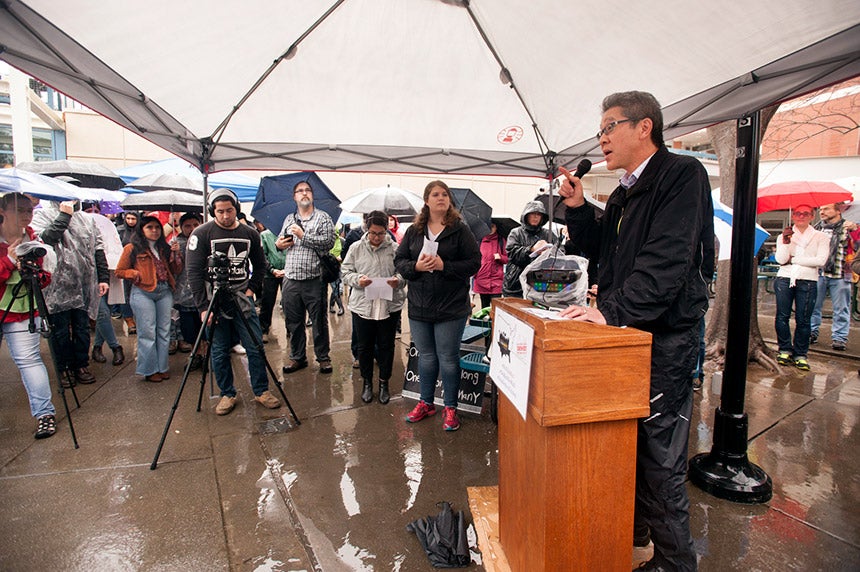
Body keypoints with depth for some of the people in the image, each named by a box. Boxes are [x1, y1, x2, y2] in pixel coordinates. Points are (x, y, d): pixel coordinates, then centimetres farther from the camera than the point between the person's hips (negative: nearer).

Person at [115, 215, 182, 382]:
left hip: (165, 292, 5)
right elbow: (120, 271, 4)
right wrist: (137, 274, -10)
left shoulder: (164, 247, 15)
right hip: (143, 293, -5)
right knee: (147, 332, -2)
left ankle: (162, 367, 17)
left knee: (164, 331, 7)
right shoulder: (132, 248, 2)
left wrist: (175, 253, 0)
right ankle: (149, 370, 8)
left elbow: (176, 271, 12)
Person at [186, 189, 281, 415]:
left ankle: (261, 391, 17)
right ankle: (227, 394, 20)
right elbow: (194, 273, -8)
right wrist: (203, 307, -13)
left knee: (256, 347, 3)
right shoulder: (201, 234, -5)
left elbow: (261, 265, 17)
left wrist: (253, 288, 3)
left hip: (242, 298, 2)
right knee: (219, 352, 5)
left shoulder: (250, 234, 5)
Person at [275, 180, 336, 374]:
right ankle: (297, 357, 24)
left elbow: (328, 242, -12)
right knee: (293, 322, 11)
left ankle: (323, 357, 15)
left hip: (314, 280, -4)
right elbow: (280, 240, 26)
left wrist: (304, 236, -13)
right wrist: (279, 244, 3)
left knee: (319, 321, 2)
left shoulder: (323, 218, 2)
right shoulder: (289, 219, 17)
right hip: (291, 279, 5)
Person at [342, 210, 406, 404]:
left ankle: (384, 383, 27)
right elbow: (345, 272, 5)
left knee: (386, 346, 10)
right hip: (362, 306, 1)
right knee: (365, 346, 11)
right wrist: (357, 279, -15)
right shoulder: (356, 248, 4)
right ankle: (367, 382, 30)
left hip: (390, 306, 0)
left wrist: (398, 280, -17)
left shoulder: (395, 248, 1)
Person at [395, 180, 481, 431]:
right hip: (419, 307, 4)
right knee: (426, 356, 16)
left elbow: (474, 262, -8)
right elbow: (399, 261, 7)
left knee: (448, 358, 4)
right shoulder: (413, 231, 7)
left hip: (451, 307, -3)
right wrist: (416, 266, -14)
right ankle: (426, 403, 33)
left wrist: (444, 266, -19)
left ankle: (450, 408, 20)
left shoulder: (460, 230, -3)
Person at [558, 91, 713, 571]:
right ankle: (634, 527, 37)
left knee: (660, 454, 1)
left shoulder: (682, 175, -12)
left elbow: (668, 260, -24)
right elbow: (601, 248, 19)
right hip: (628, 332, 9)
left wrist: (611, 309, -29)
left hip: (666, 337, -8)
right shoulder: (626, 191, 16)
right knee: (629, 440, 18)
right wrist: (578, 208, 6)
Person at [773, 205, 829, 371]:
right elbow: (780, 259, -2)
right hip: (784, 278, 1)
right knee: (782, 316, -2)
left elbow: (821, 260, -5)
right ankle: (785, 350, 10)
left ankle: (800, 354, 7)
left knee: (803, 320, -2)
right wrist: (785, 242, -15)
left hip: (808, 281, -1)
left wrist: (793, 259, -5)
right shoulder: (784, 236, 13)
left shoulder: (821, 237, 10)